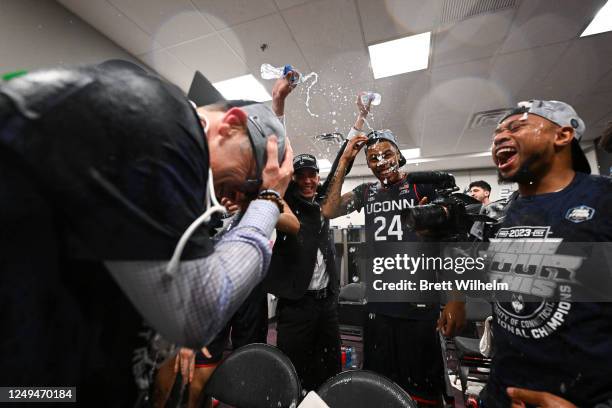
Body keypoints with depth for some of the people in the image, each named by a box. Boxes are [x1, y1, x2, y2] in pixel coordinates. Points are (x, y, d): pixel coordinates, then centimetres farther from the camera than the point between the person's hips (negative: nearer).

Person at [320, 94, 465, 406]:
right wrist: (344, 161, -9)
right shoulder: (366, 192, 6)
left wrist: (457, 300, -11)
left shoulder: (424, 186, -4)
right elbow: (329, 211, -8)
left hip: (421, 307, -3)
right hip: (378, 306, 4)